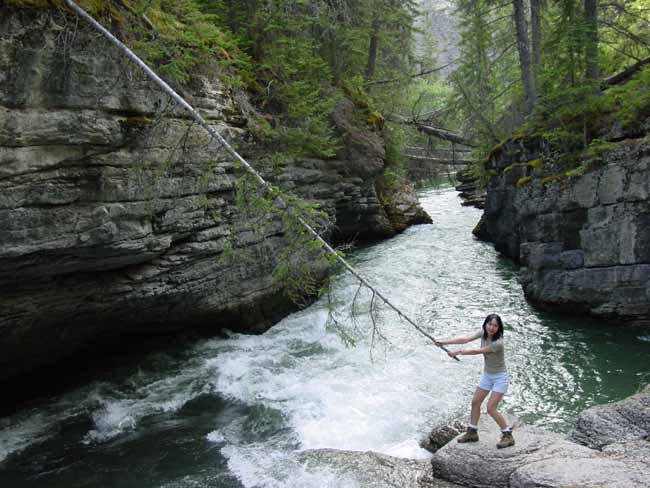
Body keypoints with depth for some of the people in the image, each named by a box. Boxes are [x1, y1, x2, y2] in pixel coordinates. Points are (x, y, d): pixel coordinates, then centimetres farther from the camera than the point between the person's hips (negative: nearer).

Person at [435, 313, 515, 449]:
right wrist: (444, 342, -24)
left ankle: (508, 436, 8)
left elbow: (477, 351, -26)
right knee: (475, 402, 13)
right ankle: (472, 433, 28)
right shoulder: (483, 332, -10)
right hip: (487, 375, 8)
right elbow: (466, 339, -16)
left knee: (491, 408, -10)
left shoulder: (498, 343, -31)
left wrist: (457, 352, -17)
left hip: (500, 377, -8)